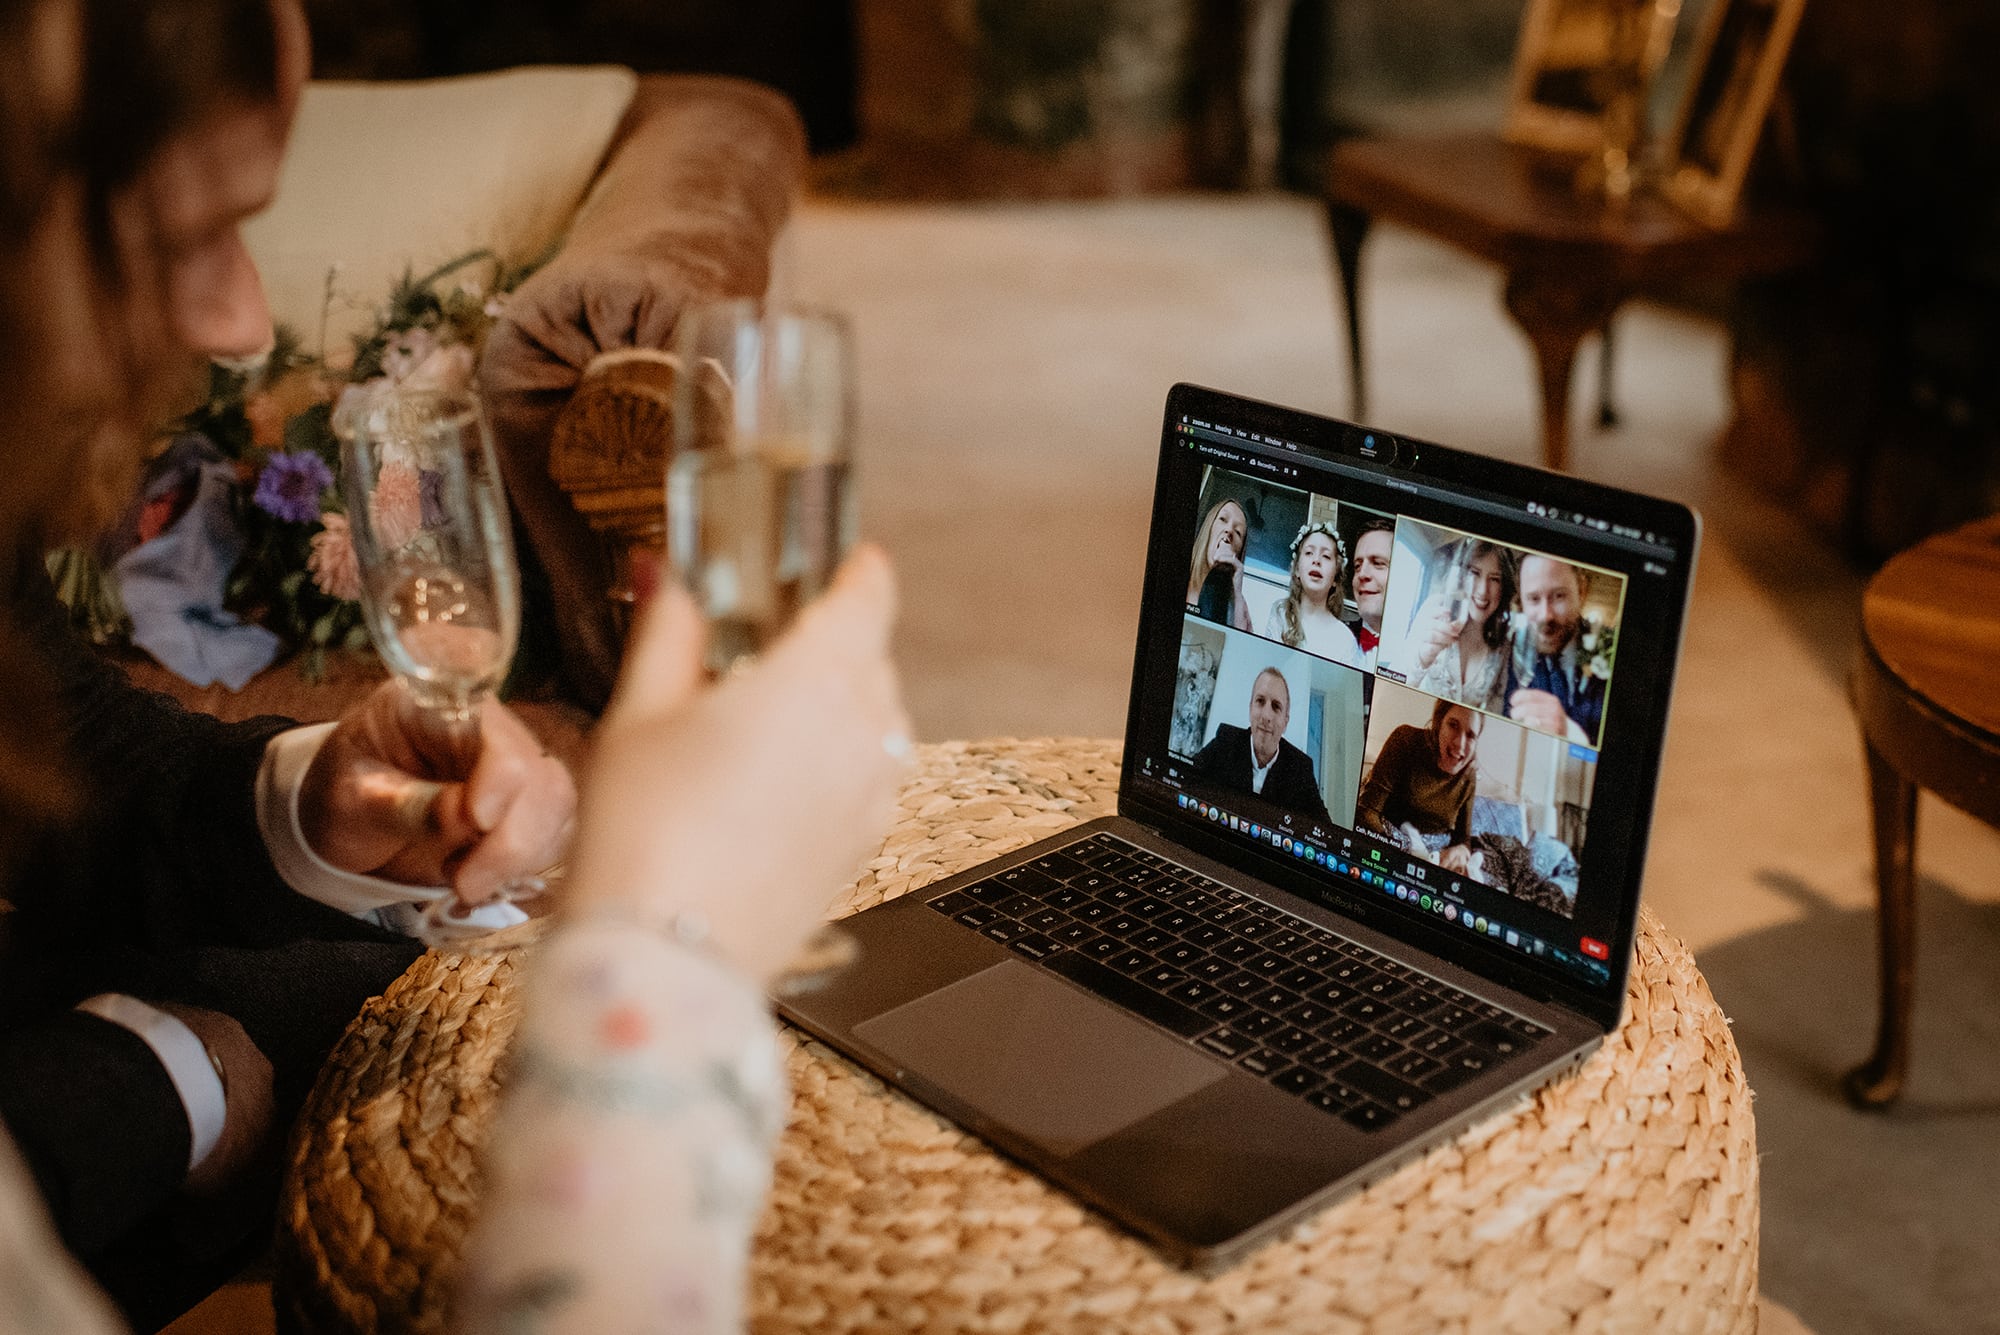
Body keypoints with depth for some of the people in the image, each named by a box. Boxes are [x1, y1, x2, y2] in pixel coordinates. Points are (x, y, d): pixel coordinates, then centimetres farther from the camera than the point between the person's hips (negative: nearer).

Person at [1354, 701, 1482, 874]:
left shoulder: (1469, 777, 1)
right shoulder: (1407, 740, -12)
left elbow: (1463, 837, 9)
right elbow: (1366, 810, -18)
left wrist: (1461, 851, -18)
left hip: (1435, 851, 3)